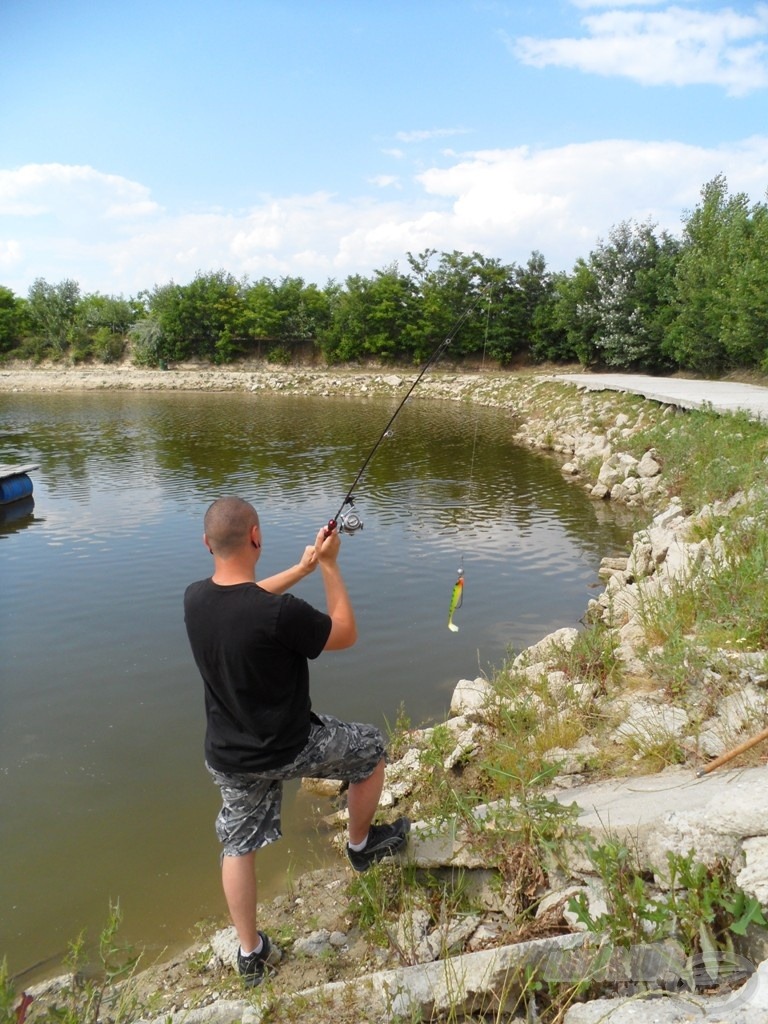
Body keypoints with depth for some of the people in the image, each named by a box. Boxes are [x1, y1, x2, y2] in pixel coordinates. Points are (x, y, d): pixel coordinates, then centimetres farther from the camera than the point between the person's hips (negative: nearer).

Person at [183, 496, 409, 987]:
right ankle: (362, 843, 40)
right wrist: (329, 565, -9)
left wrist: (302, 568, 11)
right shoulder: (279, 613, -32)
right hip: (291, 748, -5)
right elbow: (346, 634, -14)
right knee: (372, 746, 20)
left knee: (238, 845, 23)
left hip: (229, 757, 5)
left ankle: (251, 953, 36)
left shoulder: (196, 598, -12)